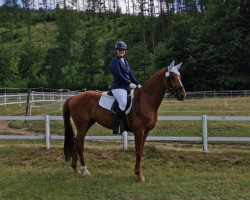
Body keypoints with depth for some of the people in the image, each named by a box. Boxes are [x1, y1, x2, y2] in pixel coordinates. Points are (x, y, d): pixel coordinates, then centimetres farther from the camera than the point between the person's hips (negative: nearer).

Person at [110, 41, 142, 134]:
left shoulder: (125, 62, 22)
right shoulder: (115, 61, -3)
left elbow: (130, 75, 22)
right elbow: (118, 75, -13)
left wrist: (138, 84, 9)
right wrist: (129, 83, -16)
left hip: (127, 87, 9)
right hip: (118, 87, -9)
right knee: (123, 103, -30)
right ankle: (115, 128, -25)